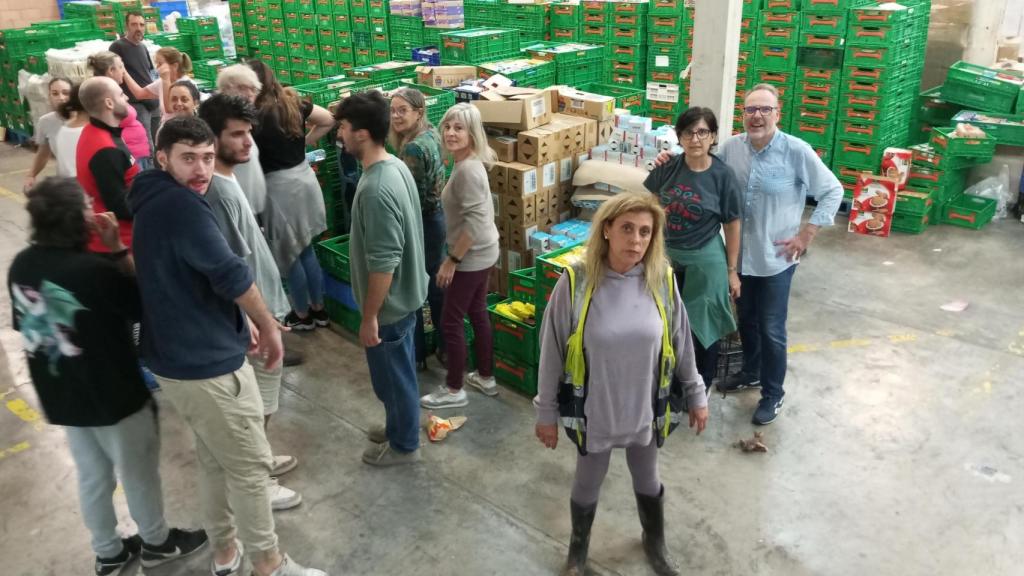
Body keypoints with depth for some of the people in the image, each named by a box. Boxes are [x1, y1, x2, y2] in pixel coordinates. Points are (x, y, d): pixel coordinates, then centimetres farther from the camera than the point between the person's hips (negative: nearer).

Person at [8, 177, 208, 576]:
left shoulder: (21, 266, -6)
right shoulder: (93, 270, -29)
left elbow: (25, 326, 7)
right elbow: (146, 303, -14)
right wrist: (118, 249, -14)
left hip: (61, 397, 7)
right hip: (114, 395, -7)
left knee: (92, 476, 22)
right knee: (138, 472, 16)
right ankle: (156, 543, 36)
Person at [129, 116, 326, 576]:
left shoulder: (155, 203, 9)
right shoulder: (180, 204, -23)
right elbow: (229, 274, -27)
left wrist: (242, 319, 14)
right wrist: (268, 326, -11)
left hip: (178, 358, 10)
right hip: (206, 364, -10)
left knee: (214, 460, 24)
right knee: (250, 466, 5)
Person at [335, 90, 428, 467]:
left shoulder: (375, 190, -30)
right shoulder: (396, 166, 1)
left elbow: (383, 264, -29)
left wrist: (370, 317, -19)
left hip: (389, 304, -9)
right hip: (405, 294, 9)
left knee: (391, 375, 11)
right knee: (398, 370, 25)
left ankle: (404, 445, 30)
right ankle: (400, 425, 45)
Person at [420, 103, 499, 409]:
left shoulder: (467, 169, -25)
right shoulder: (469, 163, 6)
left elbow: (474, 222, -27)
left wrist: (451, 260, -21)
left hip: (471, 257, -10)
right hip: (482, 254, 10)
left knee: (451, 321, 2)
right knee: (478, 313, 20)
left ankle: (454, 390, 15)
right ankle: (485, 377, 33)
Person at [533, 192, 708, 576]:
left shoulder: (662, 281, -12)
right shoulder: (576, 283, -21)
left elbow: (681, 344, 1)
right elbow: (551, 353, -11)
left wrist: (696, 395, 9)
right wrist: (546, 412, -5)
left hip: (645, 411, 2)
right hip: (594, 414, -2)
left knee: (648, 482, 25)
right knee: (587, 486, 21)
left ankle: (655, 542, 55)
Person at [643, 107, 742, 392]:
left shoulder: (723, 175, -13)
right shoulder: (669, 167, -6)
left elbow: (732, 225, -8)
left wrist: (732, 271, -6)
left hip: (705, 261, -3)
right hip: (667, 256, 3)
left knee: (702, 327, 10)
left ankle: (702, 387, 31)